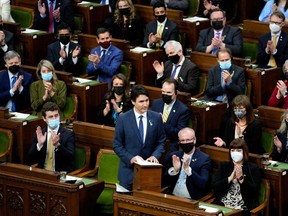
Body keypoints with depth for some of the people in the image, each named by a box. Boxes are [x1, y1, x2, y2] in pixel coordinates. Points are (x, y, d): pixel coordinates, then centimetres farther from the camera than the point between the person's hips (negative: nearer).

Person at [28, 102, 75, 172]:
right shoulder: (39, 134, 9)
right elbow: (31, 159, 3)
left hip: (61, 174, -2)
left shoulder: (68, 134, 0)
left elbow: (71, 158, -12)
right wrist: (39, 144, -14)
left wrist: (57, 145, -27)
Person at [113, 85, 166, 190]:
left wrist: (155, 156, -12)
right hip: (129, 168, -1)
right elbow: (117, 145, -2)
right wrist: (130, 158, -16)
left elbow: (161, 142, 7)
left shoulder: (156, 118, 1)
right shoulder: (123, 119, -4)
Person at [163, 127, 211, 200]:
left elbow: (202, 184, -13)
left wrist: (187, 169, -23)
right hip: (172, 198, 4)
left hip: (192, 200, -3)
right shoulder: (173, 156, 9)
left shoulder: (204, 159, -2)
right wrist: (174, 170, -11)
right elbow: (165, 181, 7)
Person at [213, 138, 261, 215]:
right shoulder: (223, 166, 16)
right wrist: (230, 178, -8)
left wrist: (241, 178, -14)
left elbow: (254, 192, -4)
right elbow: (215, 187, 4)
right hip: (222, 206, 2)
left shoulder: (253, 168, 8)